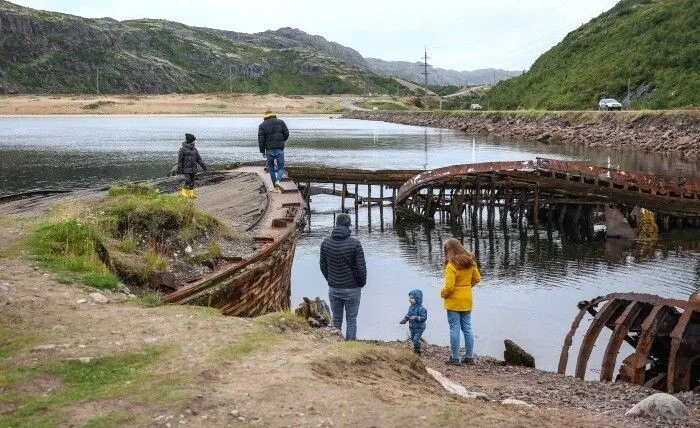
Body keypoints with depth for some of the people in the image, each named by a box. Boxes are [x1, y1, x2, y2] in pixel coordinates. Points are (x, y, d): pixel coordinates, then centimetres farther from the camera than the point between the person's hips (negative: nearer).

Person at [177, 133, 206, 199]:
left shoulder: (194, 149, 13)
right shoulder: (183, 149, -7)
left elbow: (198, 158, 15)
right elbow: (180, 160, -6)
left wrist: (203, 165, 3)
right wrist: (179, 169, -7)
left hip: (193, 169, 6)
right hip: (187, 169, -6)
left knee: (192, 181, 7)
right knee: (187, 181, -11)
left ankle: (191, 193, 12)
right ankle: (183, 192, 4)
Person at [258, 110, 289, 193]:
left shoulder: (262, 125, 3)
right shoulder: (281, 122, 5)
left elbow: (261, 139, -3)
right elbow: (286, 134, 3)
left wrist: (262, 151, 4)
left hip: (269, 150, 0)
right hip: (279, 149, 0)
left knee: (271, 168, 13)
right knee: (281, 167, 9)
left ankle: (275, 187, 11)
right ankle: (278, 181, -19)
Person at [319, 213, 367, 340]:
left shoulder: (326, 242, -5)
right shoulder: (355, 243, -17)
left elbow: (323, 266, 4)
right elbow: (361, 268, -15)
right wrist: (362, 283, 3)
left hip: (333, 289, 3)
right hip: (352, 289, -3)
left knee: (336, 320, 15)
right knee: (351, 320, 9)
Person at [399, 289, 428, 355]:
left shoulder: (421, 309, -23)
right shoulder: (411, 307, 1)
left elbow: (424, 317, -26)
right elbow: (408, 314, 15)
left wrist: (416, 318, -37)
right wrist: (405, 319, 0)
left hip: (419, 328, -8)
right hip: (412, 327, 8)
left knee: (416, 339, -13)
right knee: (412, 339, 18)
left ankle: (417, 352, 5)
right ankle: (415, 350, 37)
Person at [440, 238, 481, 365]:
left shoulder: (451, 266, -21)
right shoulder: (470, 262, 0)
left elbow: (449, 287, -22)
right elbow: (477, 278, 10)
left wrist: (443, 293, -3)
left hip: (454, 302, -6)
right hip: (467, 300, 6)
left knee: (454, 329, 2)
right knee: (467, 328, 13)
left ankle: (455, 358, 8)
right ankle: (469, 357, 17)